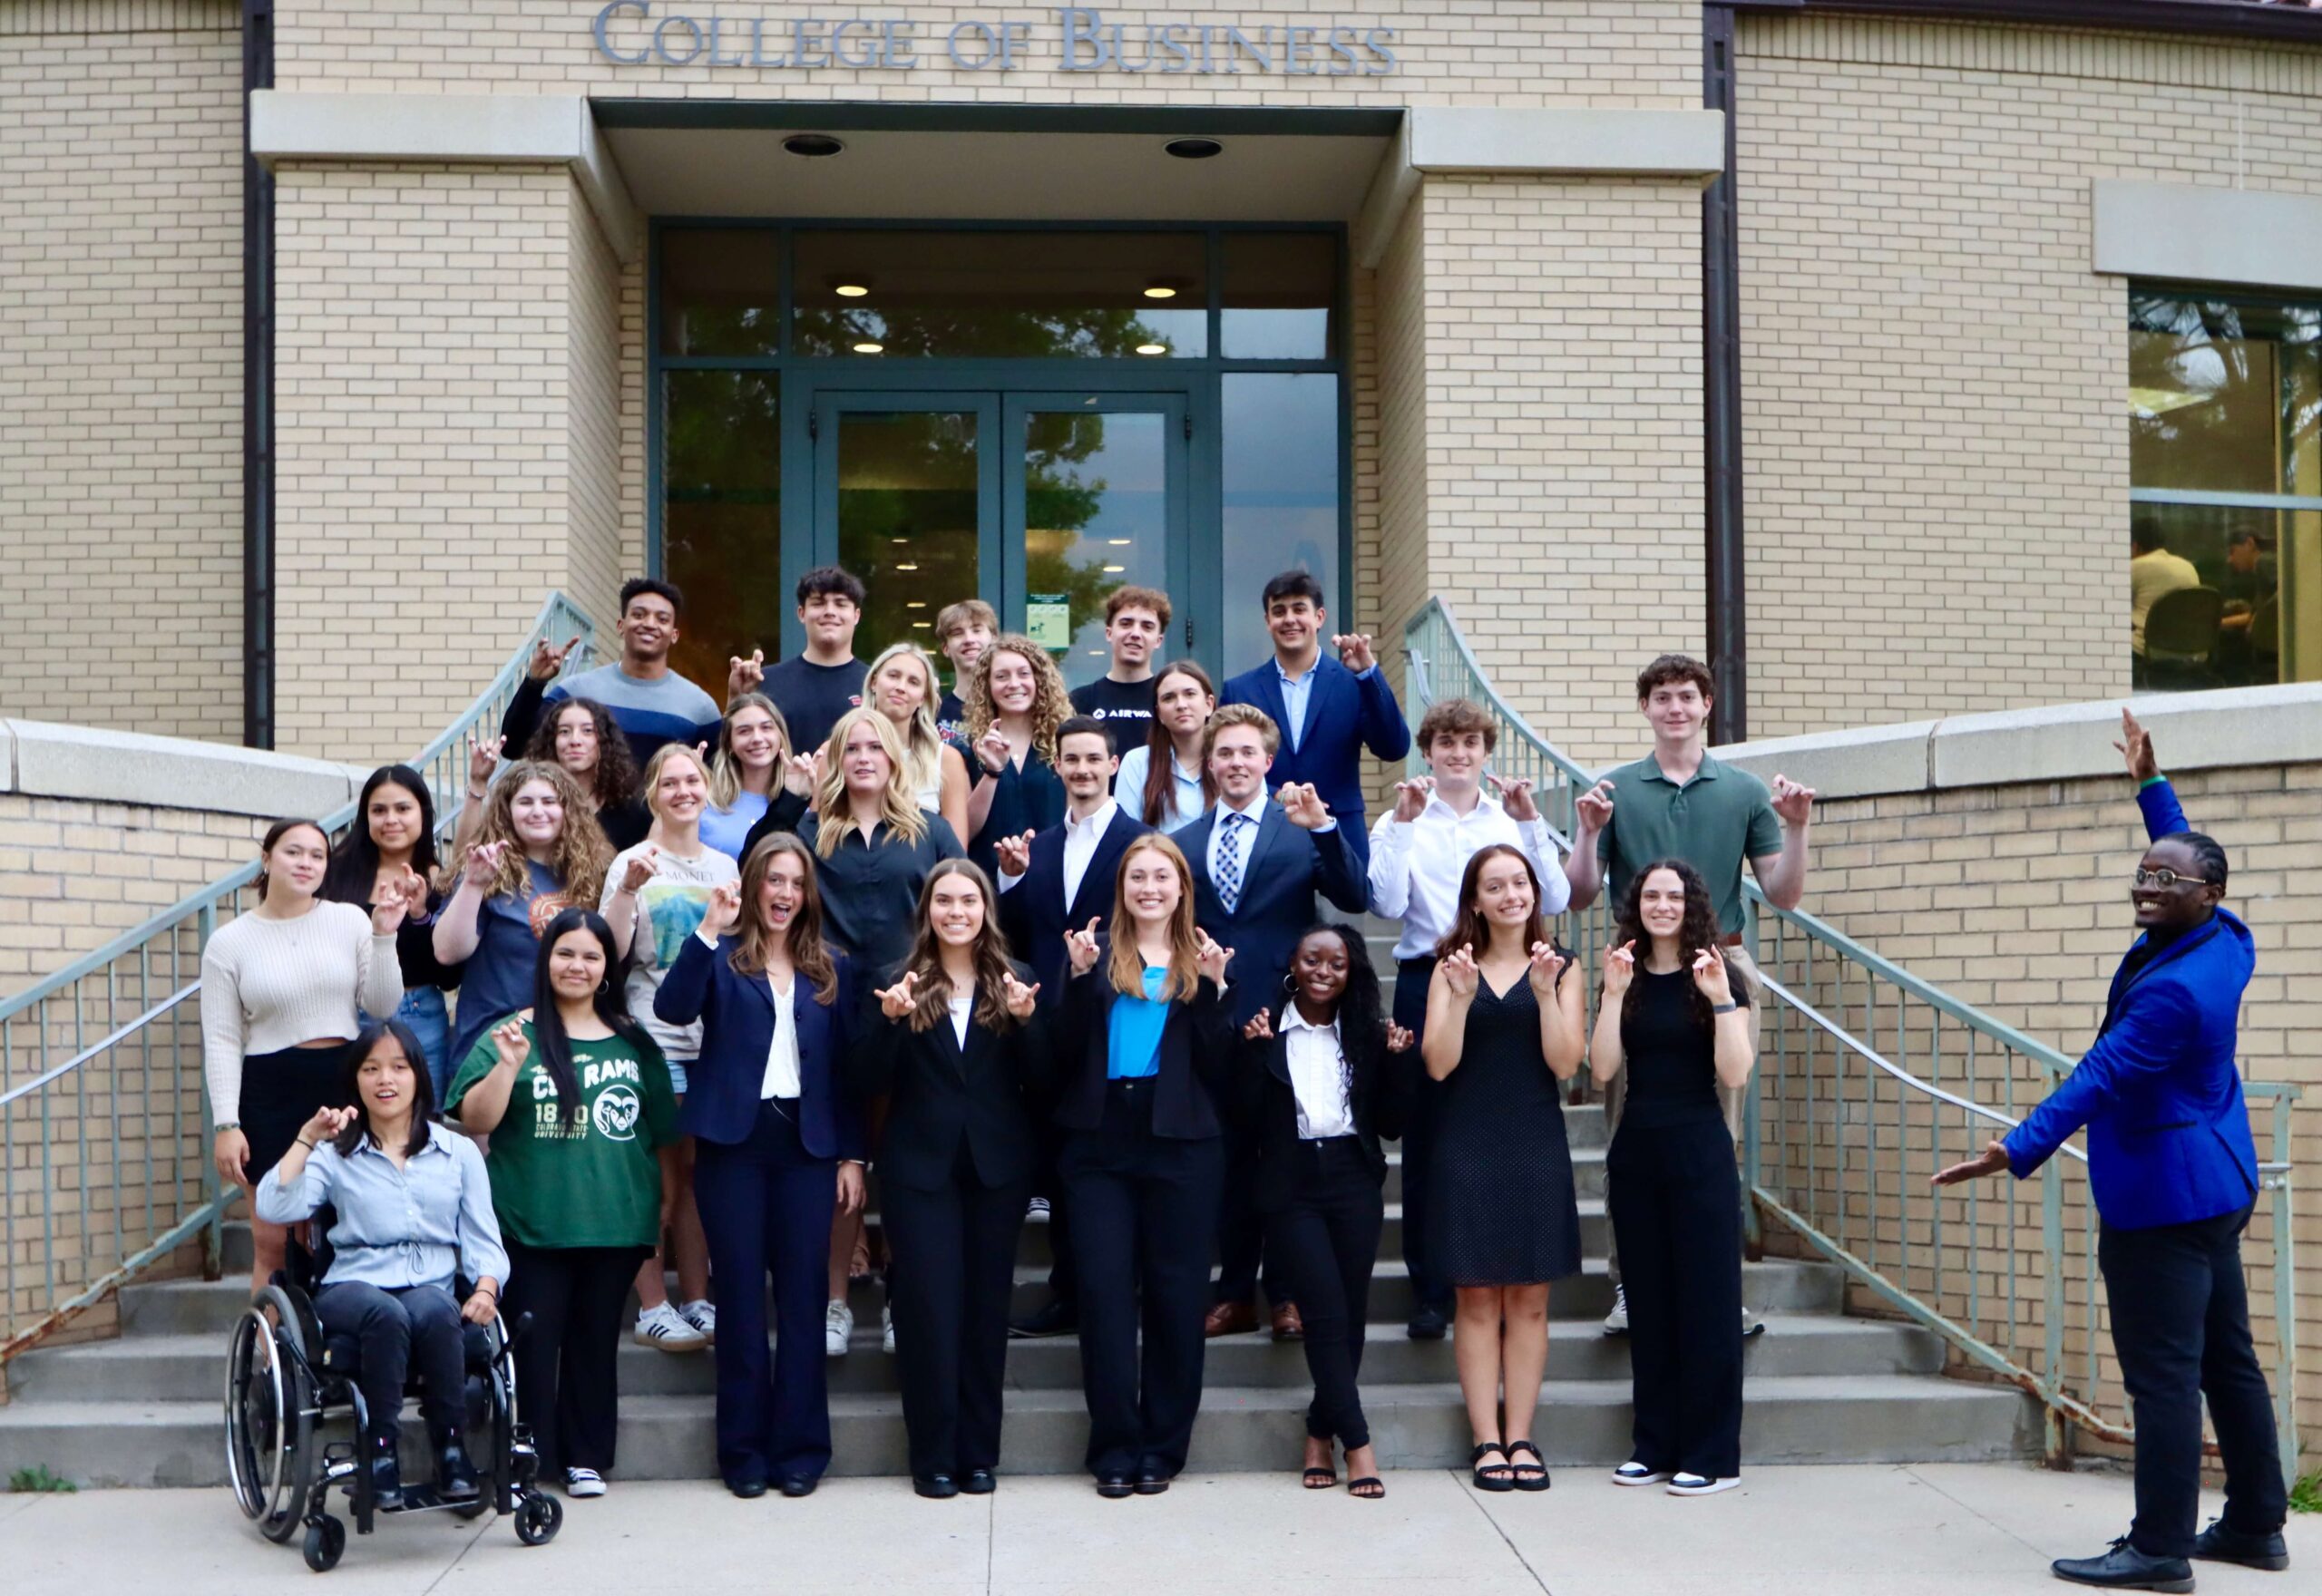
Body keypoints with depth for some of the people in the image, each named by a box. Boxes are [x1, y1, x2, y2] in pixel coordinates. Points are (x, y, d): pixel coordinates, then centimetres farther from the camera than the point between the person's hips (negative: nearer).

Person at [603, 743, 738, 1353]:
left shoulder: (725, 867, 13)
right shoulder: (634, 863, -1)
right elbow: (611, 952, -12)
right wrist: (629, 889, -23)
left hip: (715, 1037, 4)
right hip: (655, 1038, -4)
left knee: (700, 1173, 8)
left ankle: (697, 1301, 14)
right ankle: (652, 1307, 2)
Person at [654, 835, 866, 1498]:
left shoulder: (832, 969, 12)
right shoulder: (720, 958, 5)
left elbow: (848, 1065, 10)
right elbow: (672, 1008, -14)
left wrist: (852, 1154, 5)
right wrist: (707, 931, -22)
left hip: (807, 1144, 2)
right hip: (733, 1143, -2)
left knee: (801, 1297, 2)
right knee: (742, 1297, 3)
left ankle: (799, 1446, 10)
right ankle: (744, 1449, 10)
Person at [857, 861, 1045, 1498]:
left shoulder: (1015, 982, 5)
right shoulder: (900, 982, 2)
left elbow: (1039, 1079, -2)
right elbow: (868, 1083, -4)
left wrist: (1024, 1018, -18)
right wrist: (891, 1019, -20)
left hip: (998, 1165, 2)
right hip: (920, 1165, -1)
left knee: (987, 1306, 6)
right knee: (929, 1305, -3)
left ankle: (980, 1453, 14)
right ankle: (934, 1456, 5)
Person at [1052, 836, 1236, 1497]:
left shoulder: (1204, 961, 8)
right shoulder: (1095, 953, 8)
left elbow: (1220, 1063, 1)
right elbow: (1065, 1049, -1)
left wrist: (1212, 988, -10)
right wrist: (1079, 977, -12)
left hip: (1180, 1143, 0)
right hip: (1099, 1141, 0)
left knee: (1176, 1292, 3)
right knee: (1105, 1288, -2)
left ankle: (1164, 1445, 12)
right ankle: (1114, 1445, 6)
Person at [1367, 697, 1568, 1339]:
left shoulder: (1513, 821, 11)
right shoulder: (1402, 824, 6)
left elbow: (1554, 900, -3)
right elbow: (1387, 903, -10)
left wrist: (1530, 822, -10)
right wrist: (1403, 823, -13)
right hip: (1427, 985, -1)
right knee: (1426, 1139, 2)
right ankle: (1430, 1291, 11)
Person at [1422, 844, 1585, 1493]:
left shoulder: (1558, 969, 6)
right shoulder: (1452, 966, 5)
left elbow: (1565, 1063, -4)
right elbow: (1438, 1064, -4)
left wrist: (1545, 993, -15)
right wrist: (1461, 998, -17)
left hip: (1536, 1145, 1)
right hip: (1467, 1144, -1)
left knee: (1529, 1298, 3)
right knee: (1477, 1295, 0)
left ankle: (1519, 1438, 8)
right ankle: (1487, 1441, 4)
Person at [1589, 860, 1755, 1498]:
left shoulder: (1718, 977, -2)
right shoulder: (1625, 977, 7)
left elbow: (1734, 1073, -11)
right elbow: (1603, 1068, -4)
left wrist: (1720, 998, -22)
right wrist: (1614, 994, -13)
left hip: (1699, 1149, -4)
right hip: (1636, 1149, 4)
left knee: (1706, 1300, -2)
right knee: (1648, 1300, 8)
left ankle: (1713, 1456, 3)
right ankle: (1654, 1446, 16)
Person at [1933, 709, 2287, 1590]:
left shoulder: (2175, 990, -24)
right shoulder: (2227, 943, 4)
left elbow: (2099, 1078, -30)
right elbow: (2183, 853, 24)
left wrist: (2018, 1151, -34)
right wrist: (2150, 786, 29)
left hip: (2162, 1200, -11)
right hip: (2217, 1186, 11)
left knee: (2163, 1375, -6)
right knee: (2228, 1360, 16)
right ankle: (2255, 1525, 24)